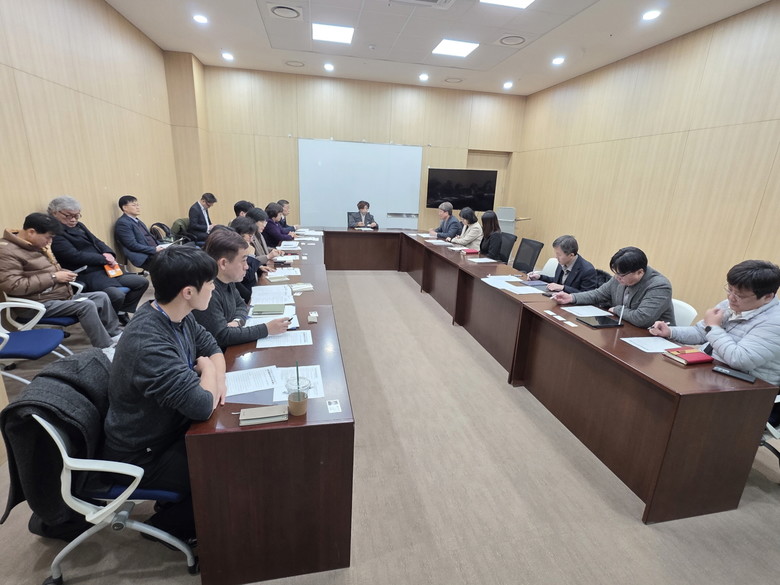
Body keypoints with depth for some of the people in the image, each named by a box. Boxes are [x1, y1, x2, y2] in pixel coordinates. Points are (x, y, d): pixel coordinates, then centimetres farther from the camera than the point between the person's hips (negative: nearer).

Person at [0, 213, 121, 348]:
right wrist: (53, 277, -21)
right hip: (41, 304, -10)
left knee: (102, 297, 4)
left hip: (62, 295, 10)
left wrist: (63, 273, 5)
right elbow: (12, 286, -25)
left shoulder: (35, 246, 14)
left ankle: (115, 335, 10)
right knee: (86, 305, -27)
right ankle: (106, 348, -21)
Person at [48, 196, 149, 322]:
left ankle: (121, 312, 13)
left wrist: (108, 254, -4)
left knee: (142, 282, 3)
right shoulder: (54, 233, -8)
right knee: (117, 295, -32)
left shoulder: (79, 226, 18)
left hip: (104, 269, 9)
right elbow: (75, 256, -17)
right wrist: (104, 259, -12)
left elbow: (97, 241, 18)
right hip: (86, 275, -9)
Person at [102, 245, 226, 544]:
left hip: (169, 427, 8)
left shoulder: (177, 316, -9)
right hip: (143, 457, -8)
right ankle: (166, 525, 19)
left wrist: (217, 379, -14)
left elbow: (211, 347, 6)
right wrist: (207, 371, -19)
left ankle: (178, 502, 27)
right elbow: (202, 406, -40)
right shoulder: (148, 343, -37)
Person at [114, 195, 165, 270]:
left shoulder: (138, 221, 22)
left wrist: (160, 246, 2)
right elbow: (133, 245, -13)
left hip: (154, 252, 9)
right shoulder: (122, 223, -5)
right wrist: (155, 249, -16)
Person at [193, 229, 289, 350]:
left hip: (229, 348, 8)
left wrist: (237, 321, -7)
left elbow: (240, 305, 16)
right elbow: (222, 337, -26)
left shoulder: (227, 280, 2)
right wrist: (266, 329, -24)